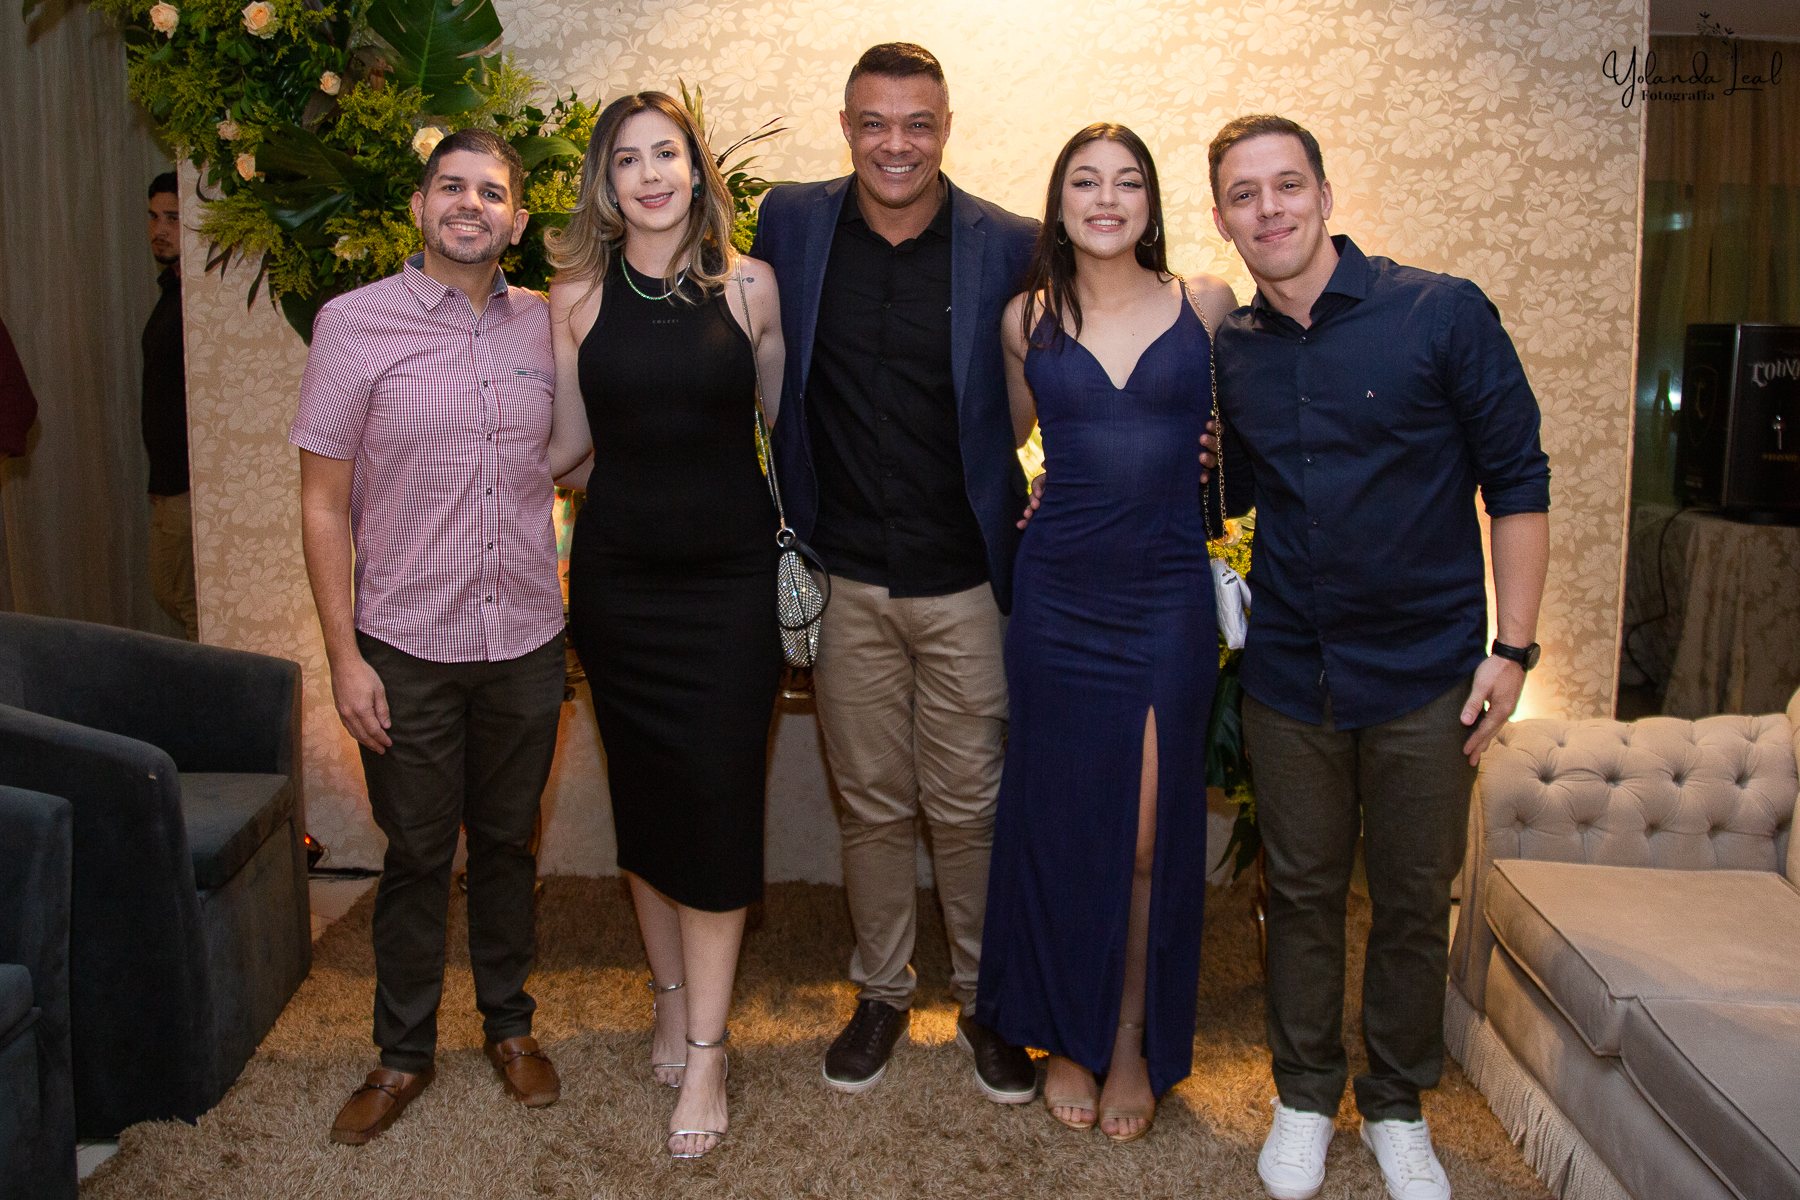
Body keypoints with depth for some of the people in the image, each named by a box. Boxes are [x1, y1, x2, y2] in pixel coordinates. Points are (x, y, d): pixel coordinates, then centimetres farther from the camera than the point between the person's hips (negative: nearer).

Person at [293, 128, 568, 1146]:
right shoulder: (355, 323, -6)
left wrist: (580, 615, 9)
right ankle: (405, 1052, 29)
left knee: (508, 842, 16)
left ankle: (511, 1022, 36)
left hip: (527, 644, 3)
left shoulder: (546, 325, 4)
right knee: (416, 855, 10)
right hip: (407, 649, -2)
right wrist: (345, 654, -9)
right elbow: (323, 502, -5)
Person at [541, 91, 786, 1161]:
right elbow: (567, 441, 8)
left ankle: (705, 1052, 8)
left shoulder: (748, 284, 1)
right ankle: (674, 1003, 29)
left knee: (717, 802, -3)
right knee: (644, 797, 10)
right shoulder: (577, 296, 3)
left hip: (731, 575, -1)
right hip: (620, 577, 2)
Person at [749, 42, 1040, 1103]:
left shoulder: (1009, 248, -5)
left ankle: (987, 1000, 29)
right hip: (844, 578, 2)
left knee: (971, 808, 8)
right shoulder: (791, 223, 1)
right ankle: (883, 991, 34)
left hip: (966, 580, -1)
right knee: (871, 804, 14)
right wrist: (784, 539, 5)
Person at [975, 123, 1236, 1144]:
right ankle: (1067, 1035, 27)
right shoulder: (1028, 319, 5)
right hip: (1060, 594, 1)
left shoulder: (1206, 304, 1)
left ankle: (1136, 1042, 22)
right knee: (1061, 821, 9)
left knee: (1151, 832, 4)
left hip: (1171, 598, -1)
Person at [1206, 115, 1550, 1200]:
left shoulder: (1443, 313, -8)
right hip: (1289, 675, 2)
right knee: (1303, 895, 13)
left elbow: (1518, 480, -5)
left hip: (1424, 673, -2)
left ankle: (1397, 1106, 32)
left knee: (1415, 904, 11)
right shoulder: (1229, 352, 3)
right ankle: (1306, 1095, 33)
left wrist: (1513, 648, -8)